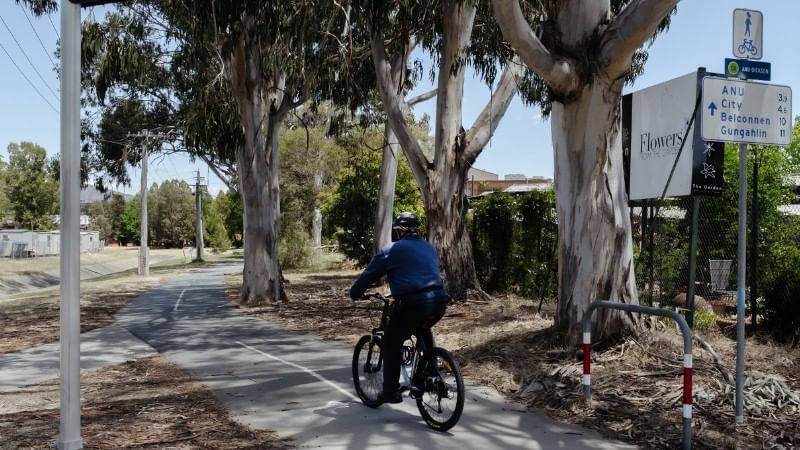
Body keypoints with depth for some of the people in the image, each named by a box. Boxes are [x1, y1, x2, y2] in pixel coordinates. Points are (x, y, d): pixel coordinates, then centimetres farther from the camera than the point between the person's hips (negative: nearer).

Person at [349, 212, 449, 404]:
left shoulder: (391, 250, 4)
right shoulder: (429, 248, 22)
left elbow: (368, 275, 7)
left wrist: (354, 294, 23)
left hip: (411, 304, -6)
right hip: (439, 302, 6)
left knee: (392, 342, 13)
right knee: (423, 331, 35)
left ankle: (390, 391, 11)